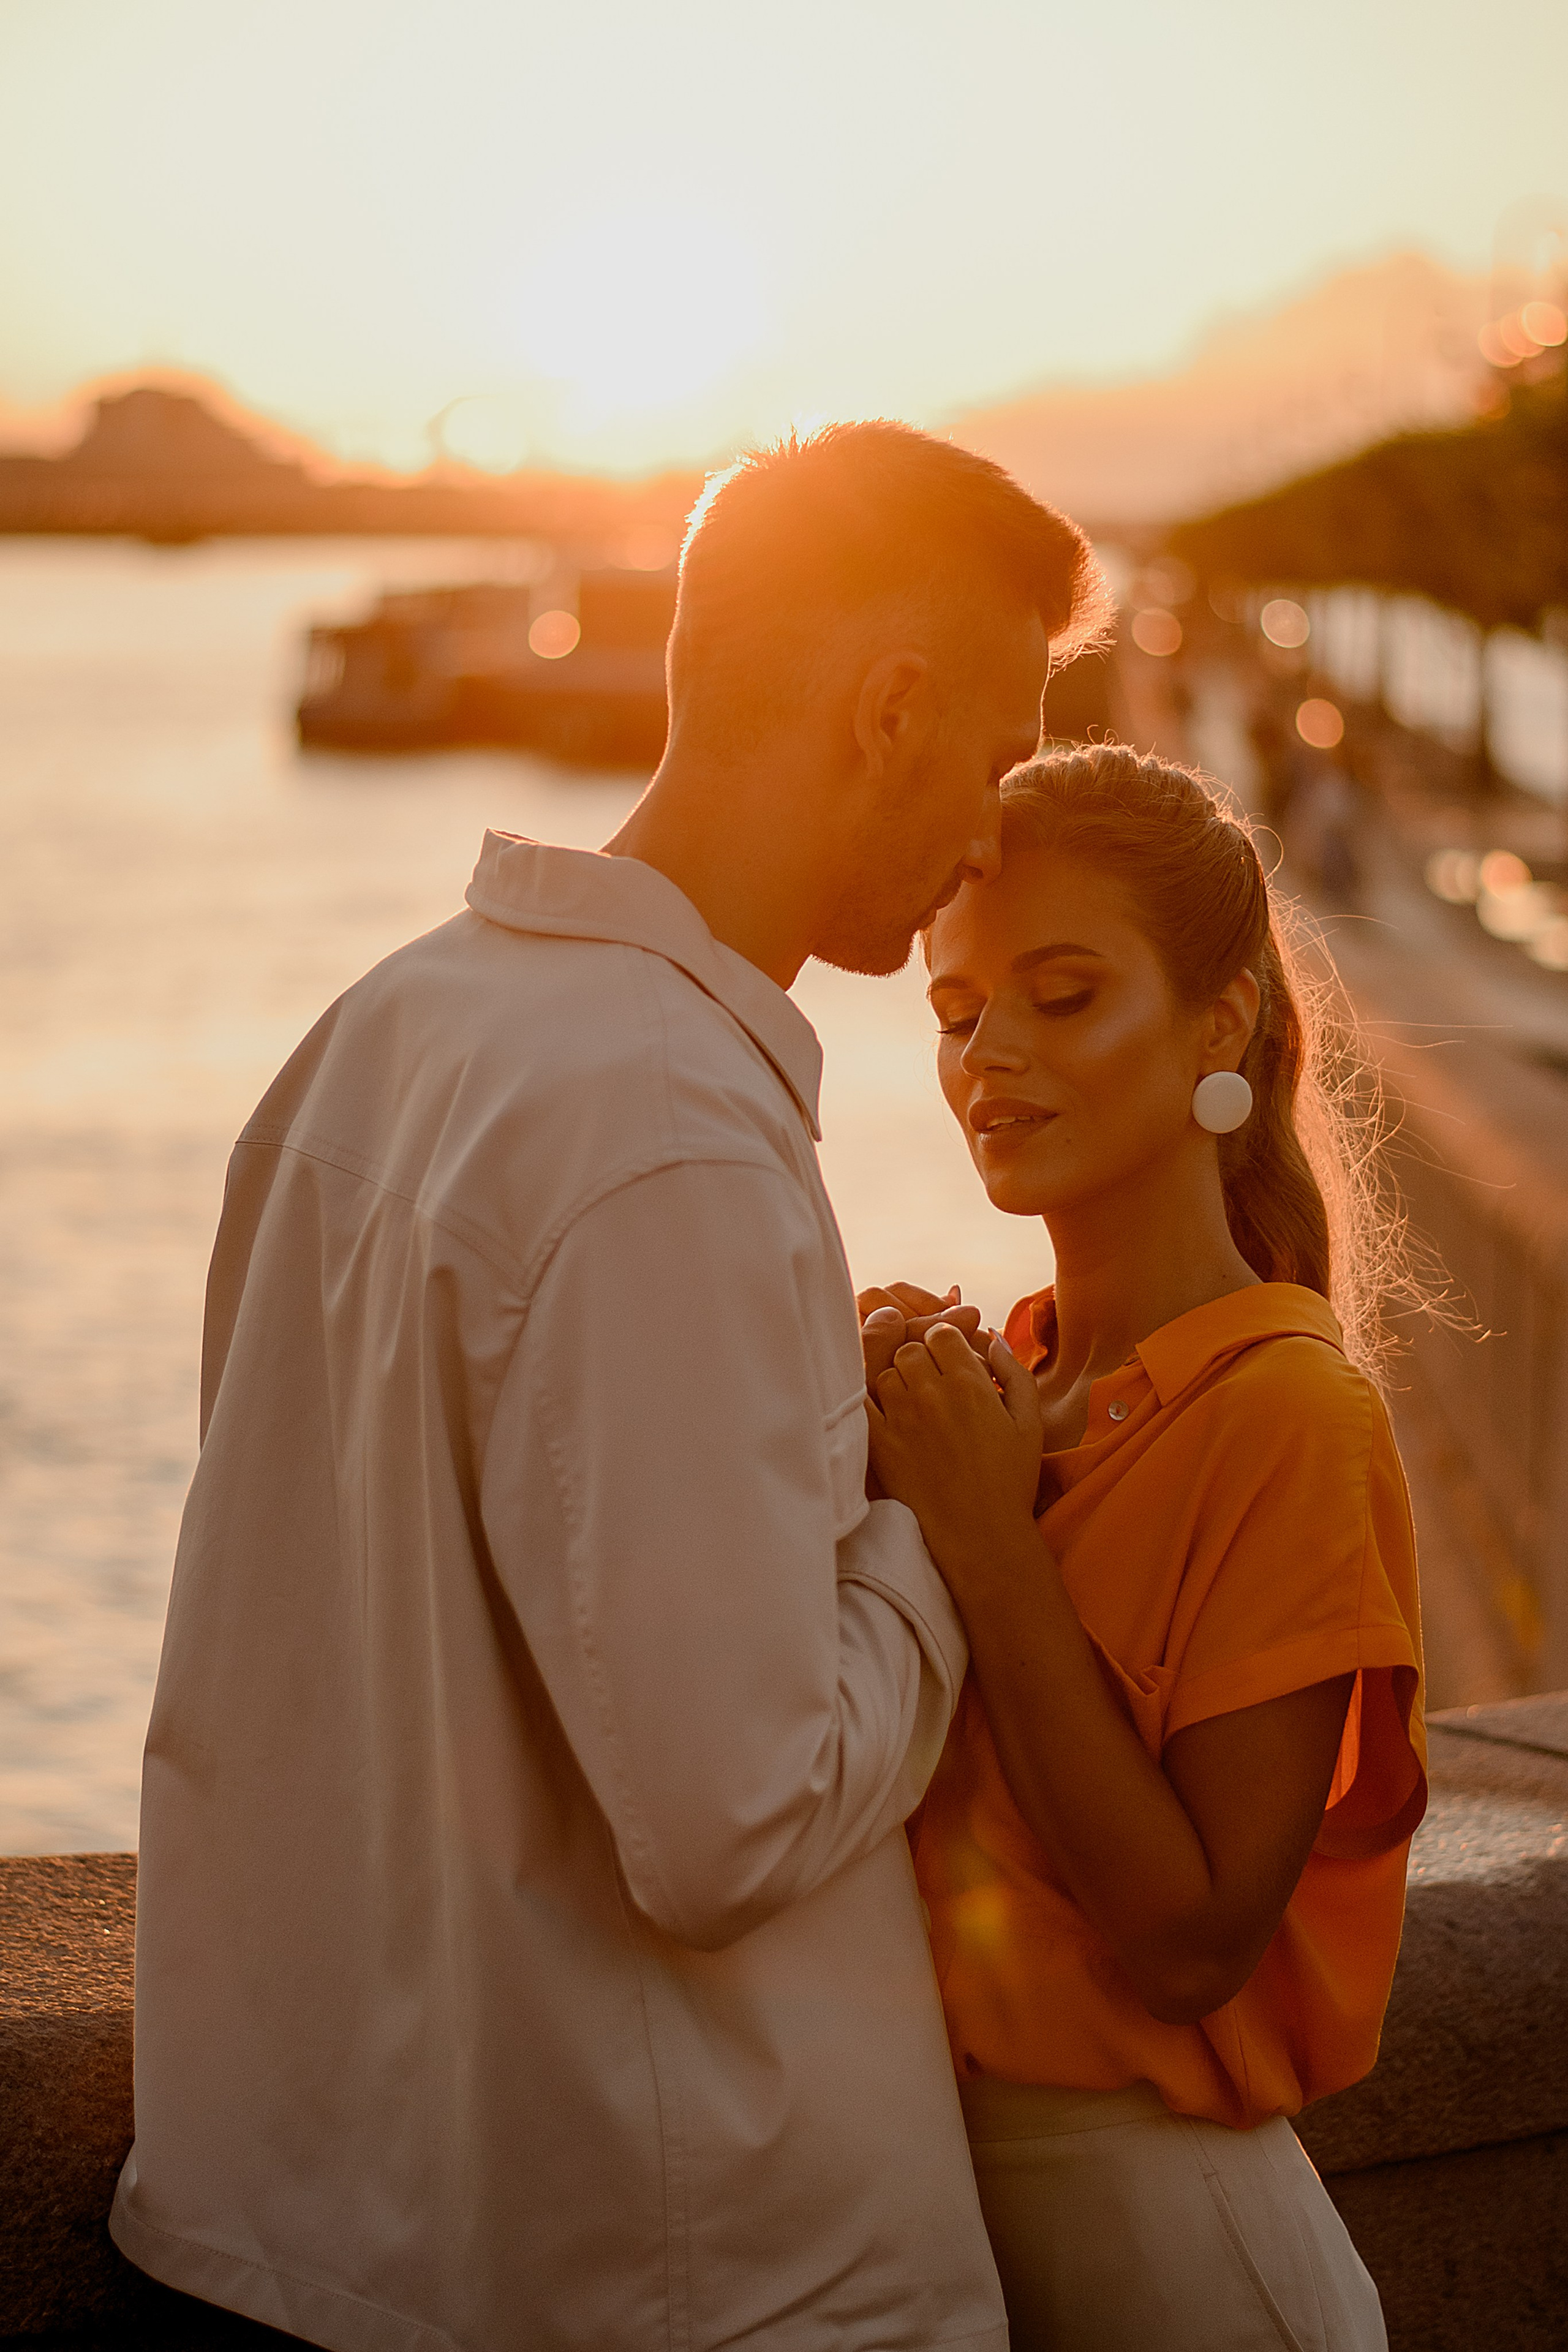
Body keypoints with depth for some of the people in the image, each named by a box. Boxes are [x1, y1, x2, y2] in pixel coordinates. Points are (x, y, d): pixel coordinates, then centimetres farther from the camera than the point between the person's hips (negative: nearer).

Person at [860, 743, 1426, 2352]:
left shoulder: (1287, 1417, -16)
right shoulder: (994, 1373, 2)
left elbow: (1194, 1943, -19)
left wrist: (989, 1540, -21)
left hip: (1146, 2217, -6)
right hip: (912, 2159, 6)